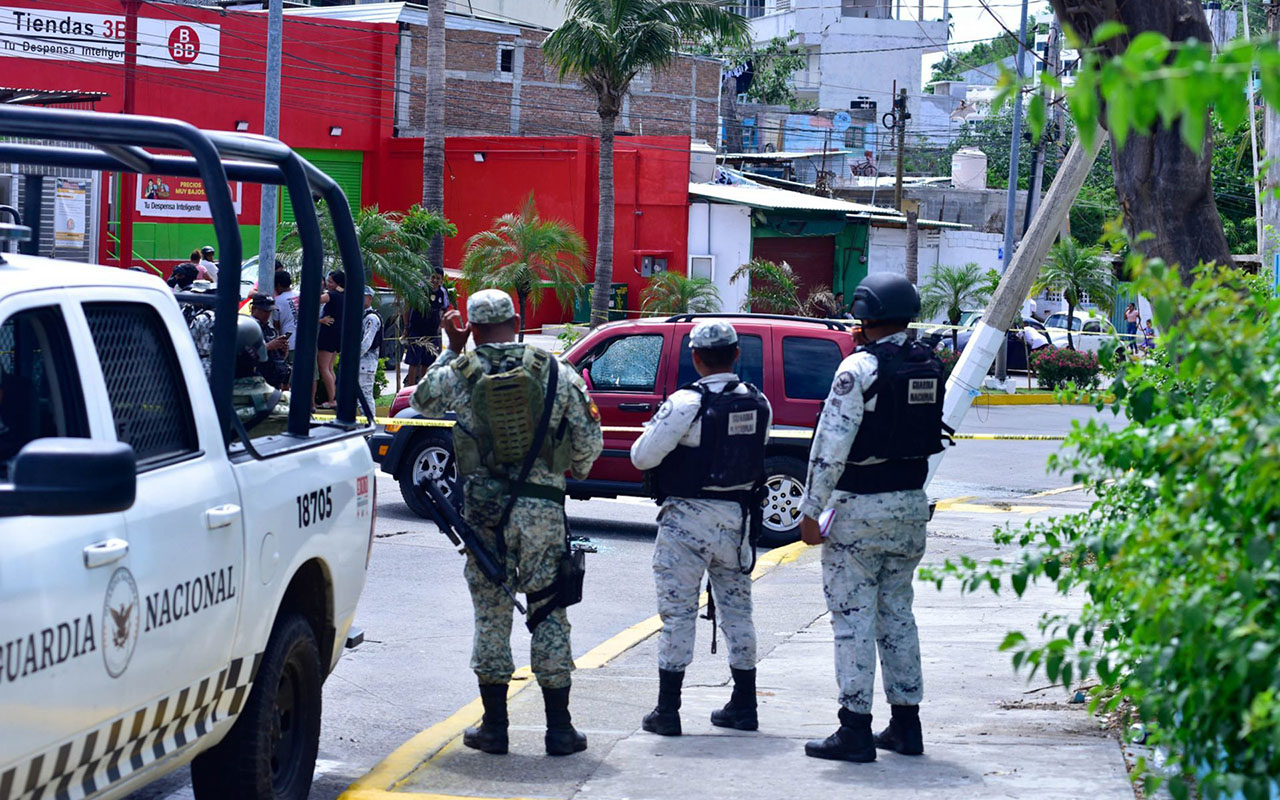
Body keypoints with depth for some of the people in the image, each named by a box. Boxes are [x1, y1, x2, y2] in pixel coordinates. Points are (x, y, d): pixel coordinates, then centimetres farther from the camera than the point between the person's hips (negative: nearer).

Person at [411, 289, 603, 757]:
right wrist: (576, 473, 23)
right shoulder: (556, 371, 0)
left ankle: (494, 725, 10)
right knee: (549, 613, 5)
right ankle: (559, 728, 6)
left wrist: (451, 350, 26)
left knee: (491, 612, 8)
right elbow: (589, 441, 3)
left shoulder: (460, 372, -1)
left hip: (483, 508, 0)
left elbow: (423, 401, 21)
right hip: (543, 505, 0)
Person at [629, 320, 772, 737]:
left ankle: (667, 710, 0)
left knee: (678, 613, 0)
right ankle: (743, 706, 20)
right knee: (737, 612, 15)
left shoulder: (686, 404, -15)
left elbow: (642, 456, -14)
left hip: (688, 519, -5)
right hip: (737, 518, 5)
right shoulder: (758, 404, 3)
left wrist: (653, 430, 6)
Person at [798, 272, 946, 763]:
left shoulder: (859, 368, -14)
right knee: (897, 610, 15)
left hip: (859, 506, -7)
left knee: (853, 614, -3)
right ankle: (905, 724, 17)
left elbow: (831, 444, -17)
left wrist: (811, 510, -12)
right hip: (912, 503, 7)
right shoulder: (930, 367, 6)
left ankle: (855, 730, -4)